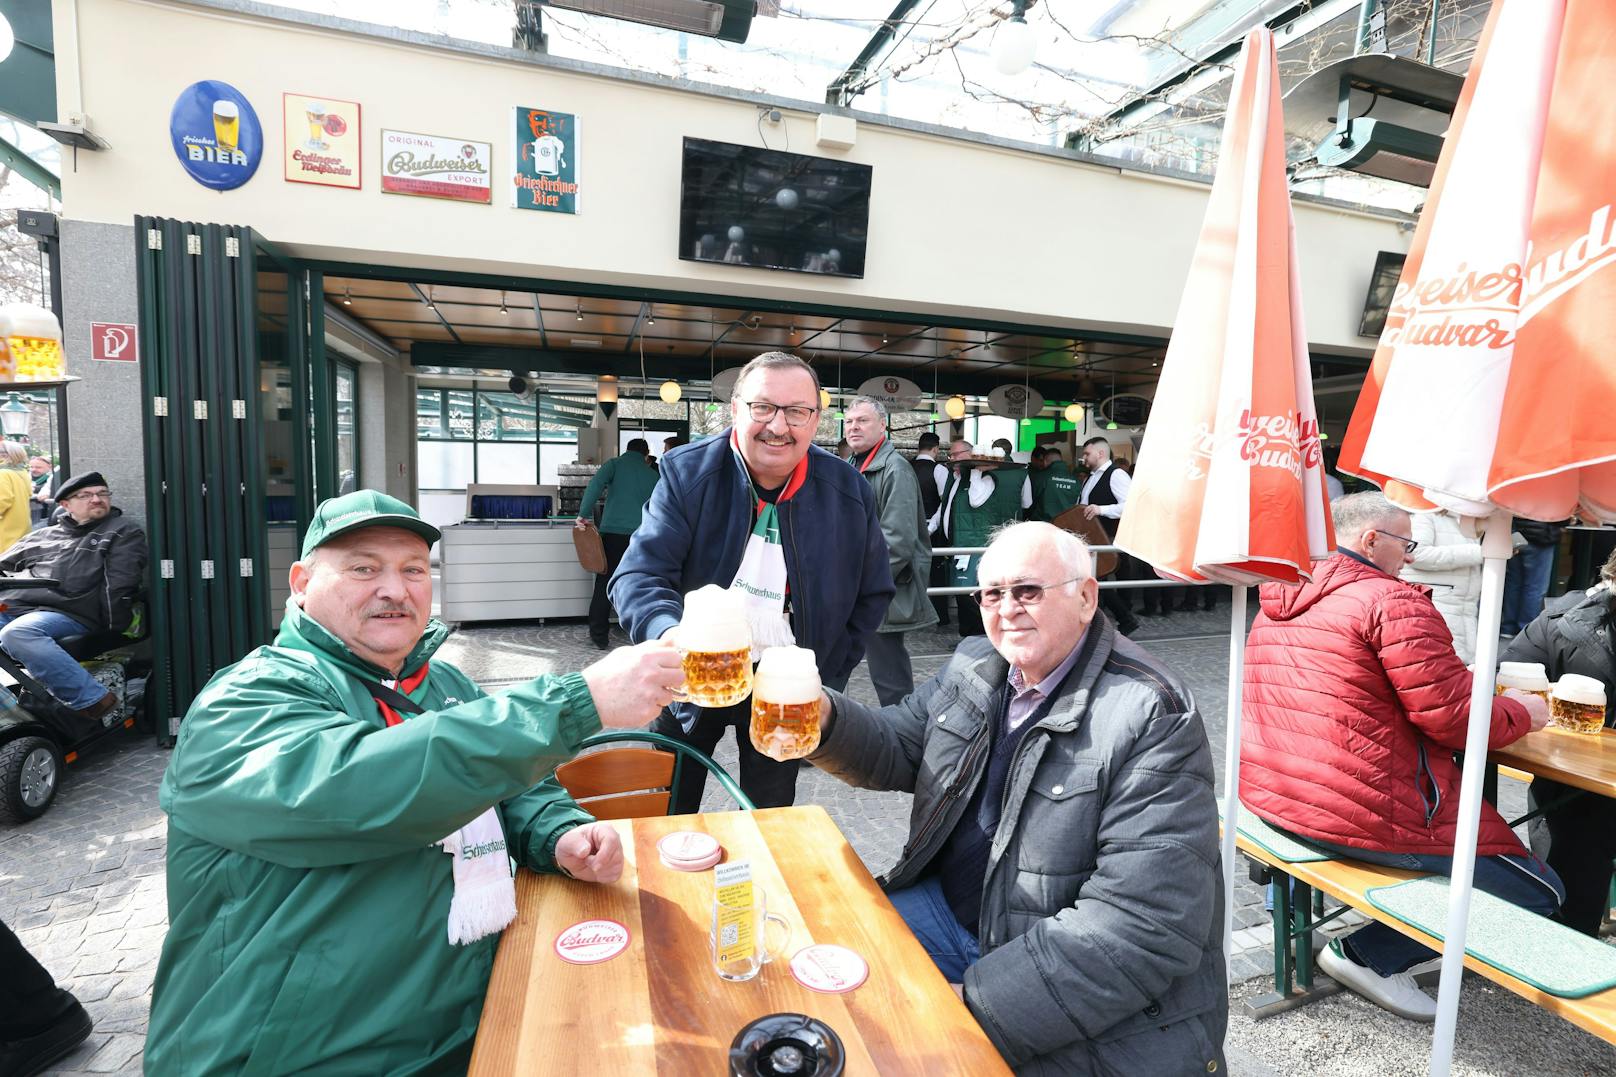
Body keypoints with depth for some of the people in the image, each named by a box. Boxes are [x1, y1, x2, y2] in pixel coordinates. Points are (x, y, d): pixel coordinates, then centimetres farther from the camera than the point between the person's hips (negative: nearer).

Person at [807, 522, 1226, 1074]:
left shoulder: (1151, 717, -22)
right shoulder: (975, 666, -1)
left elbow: (1144, 927, -26)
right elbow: (894, 749, 7)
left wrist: (976, 1006, -27)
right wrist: (820, 717, -16)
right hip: (958, 913, 7)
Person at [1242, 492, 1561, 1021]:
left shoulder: (1280, 601, 14)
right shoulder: (1393, 601, -13)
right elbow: (1453, 716, -13)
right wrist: (1522, 712, 8)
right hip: (1356, 813, -9)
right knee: (1541, 890, 6)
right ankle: (1372, 955, 5)